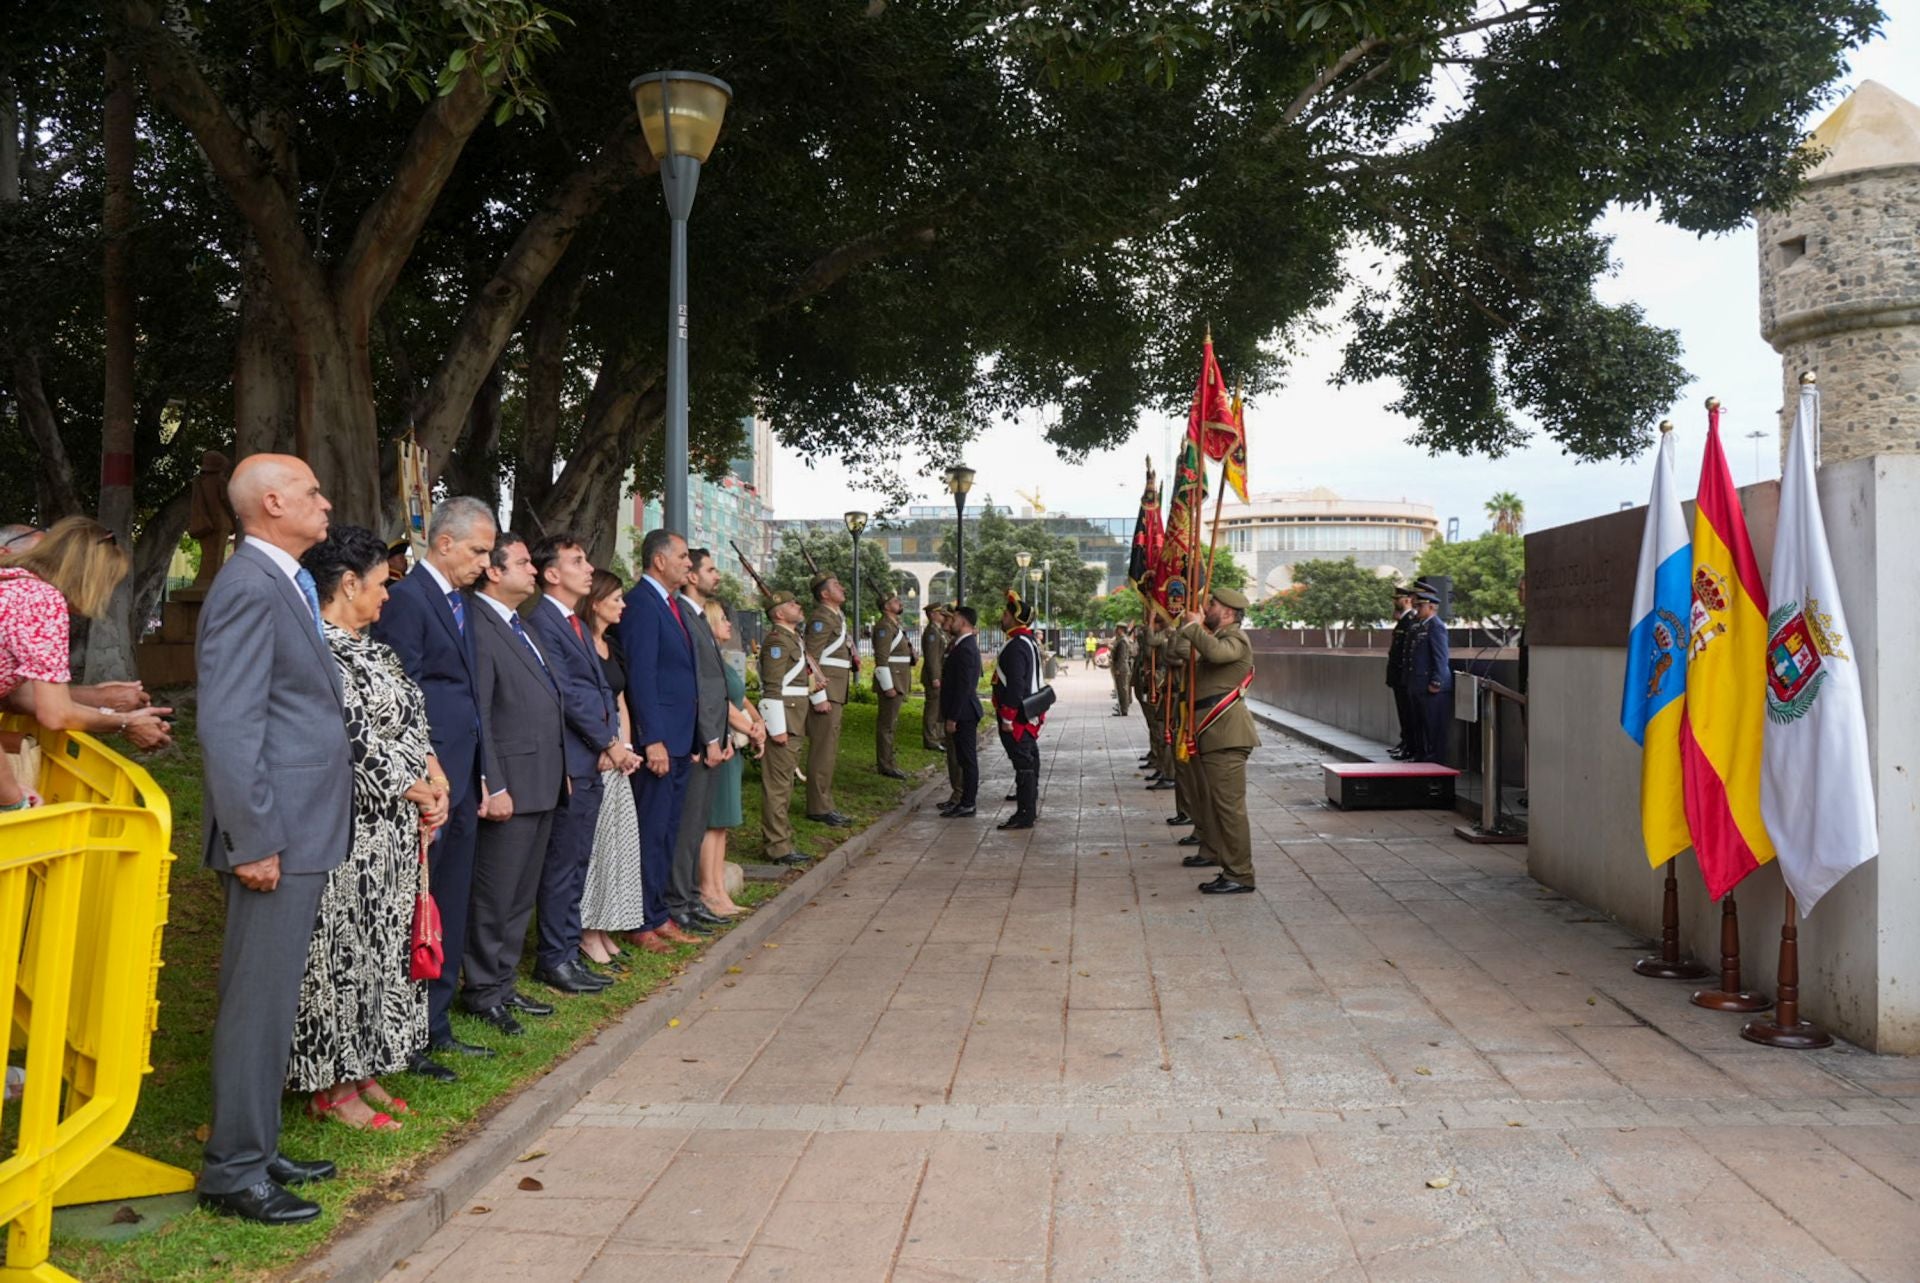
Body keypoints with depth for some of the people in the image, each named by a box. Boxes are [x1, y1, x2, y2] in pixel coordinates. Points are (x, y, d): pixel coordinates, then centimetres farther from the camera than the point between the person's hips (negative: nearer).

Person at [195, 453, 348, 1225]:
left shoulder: (286, 584, 15)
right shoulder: (249, 586, -15)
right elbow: (228, 724, -20)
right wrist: (254, 839, -21)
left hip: (304, 828, 10)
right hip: (276, 832, -10)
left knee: (275, 999, 17)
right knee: (258, 1002, -1)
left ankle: (257, 1147, 29)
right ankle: (233, 1171, 11)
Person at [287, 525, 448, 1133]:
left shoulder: (366, 646, 14)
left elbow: (408, 723, 16)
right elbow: (352, 741, -21)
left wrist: (436, 777, 0)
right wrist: (415, 792, -11)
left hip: (391, 837, 10)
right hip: (348, 835, -10)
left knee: (377, 945, 14)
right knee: (341, 950, 0)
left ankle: (360, 1072, 25)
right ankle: (330, 1088, 12)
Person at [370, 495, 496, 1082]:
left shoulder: (459, 602, 17)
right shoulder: (406, 598, -11)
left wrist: (480, 777, 16)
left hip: (462, 783, 9)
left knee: (452, 911, 15)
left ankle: (436, 1027, 26)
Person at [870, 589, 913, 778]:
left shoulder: (896, 625, 18)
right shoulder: (884, 625, -13)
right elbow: (882, 658, -20)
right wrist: (888, 686, -23)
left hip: (898, 682, 10)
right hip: (891, 681, -10)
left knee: (889, 723, 14)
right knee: (887, 724, -6)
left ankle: (886, 762, 21)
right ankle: (886, 766, -3)